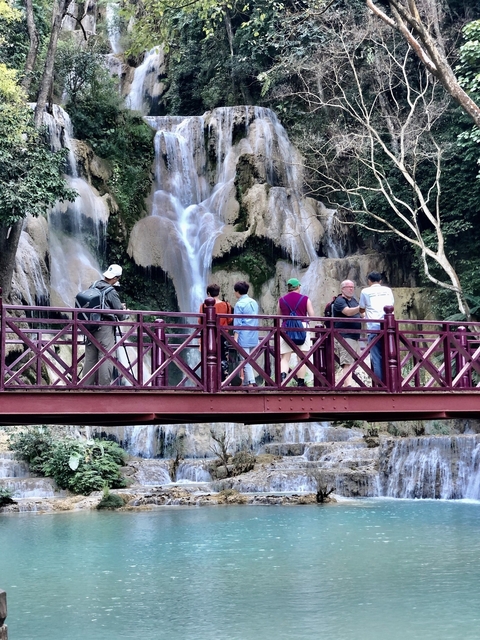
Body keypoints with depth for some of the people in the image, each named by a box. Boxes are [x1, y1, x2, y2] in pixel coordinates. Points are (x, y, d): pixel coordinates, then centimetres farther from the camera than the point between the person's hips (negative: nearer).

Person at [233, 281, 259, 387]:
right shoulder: (254, 303, 13)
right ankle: (245, 382, 15)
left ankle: (251, 382, -14)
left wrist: (235, 339, -10)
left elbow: (237, 324, -11)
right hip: (254, 338, 7)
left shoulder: (239, 304, -8)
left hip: (244, 337, -7)